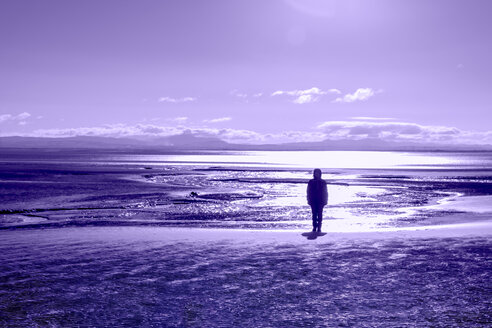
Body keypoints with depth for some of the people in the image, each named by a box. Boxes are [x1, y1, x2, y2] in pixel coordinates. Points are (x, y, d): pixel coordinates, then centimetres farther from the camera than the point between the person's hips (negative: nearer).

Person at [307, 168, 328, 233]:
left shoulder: (323, 182, 4)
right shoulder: (311, 182, 4)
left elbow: (325, 192, 6)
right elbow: (308, 192, 7)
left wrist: (325, 200, 2)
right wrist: (309, 200, 2)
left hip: (320, 201, 0)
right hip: (313, 201, 0)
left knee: (320, 214, -1)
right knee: (314, 214, 2)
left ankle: (319, 228, 3)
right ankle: (314, 227, 6)